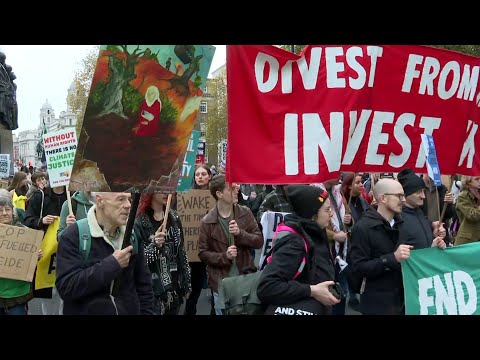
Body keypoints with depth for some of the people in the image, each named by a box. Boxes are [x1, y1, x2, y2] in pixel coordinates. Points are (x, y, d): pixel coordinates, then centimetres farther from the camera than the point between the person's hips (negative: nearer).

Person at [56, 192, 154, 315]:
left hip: (131, 310, 4)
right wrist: (112, 264, -26)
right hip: (86, 310, -4)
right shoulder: (72, 236, -15)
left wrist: (145, 311, -1)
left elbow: (143, 285, 7)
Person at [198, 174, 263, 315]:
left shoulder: (245, 213, -1)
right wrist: (224, 256, -19)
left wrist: (240, 233, -18)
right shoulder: (207, 222, -7)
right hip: (221, 283, -2)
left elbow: (259, 241, -2)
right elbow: (203, 253, -4)